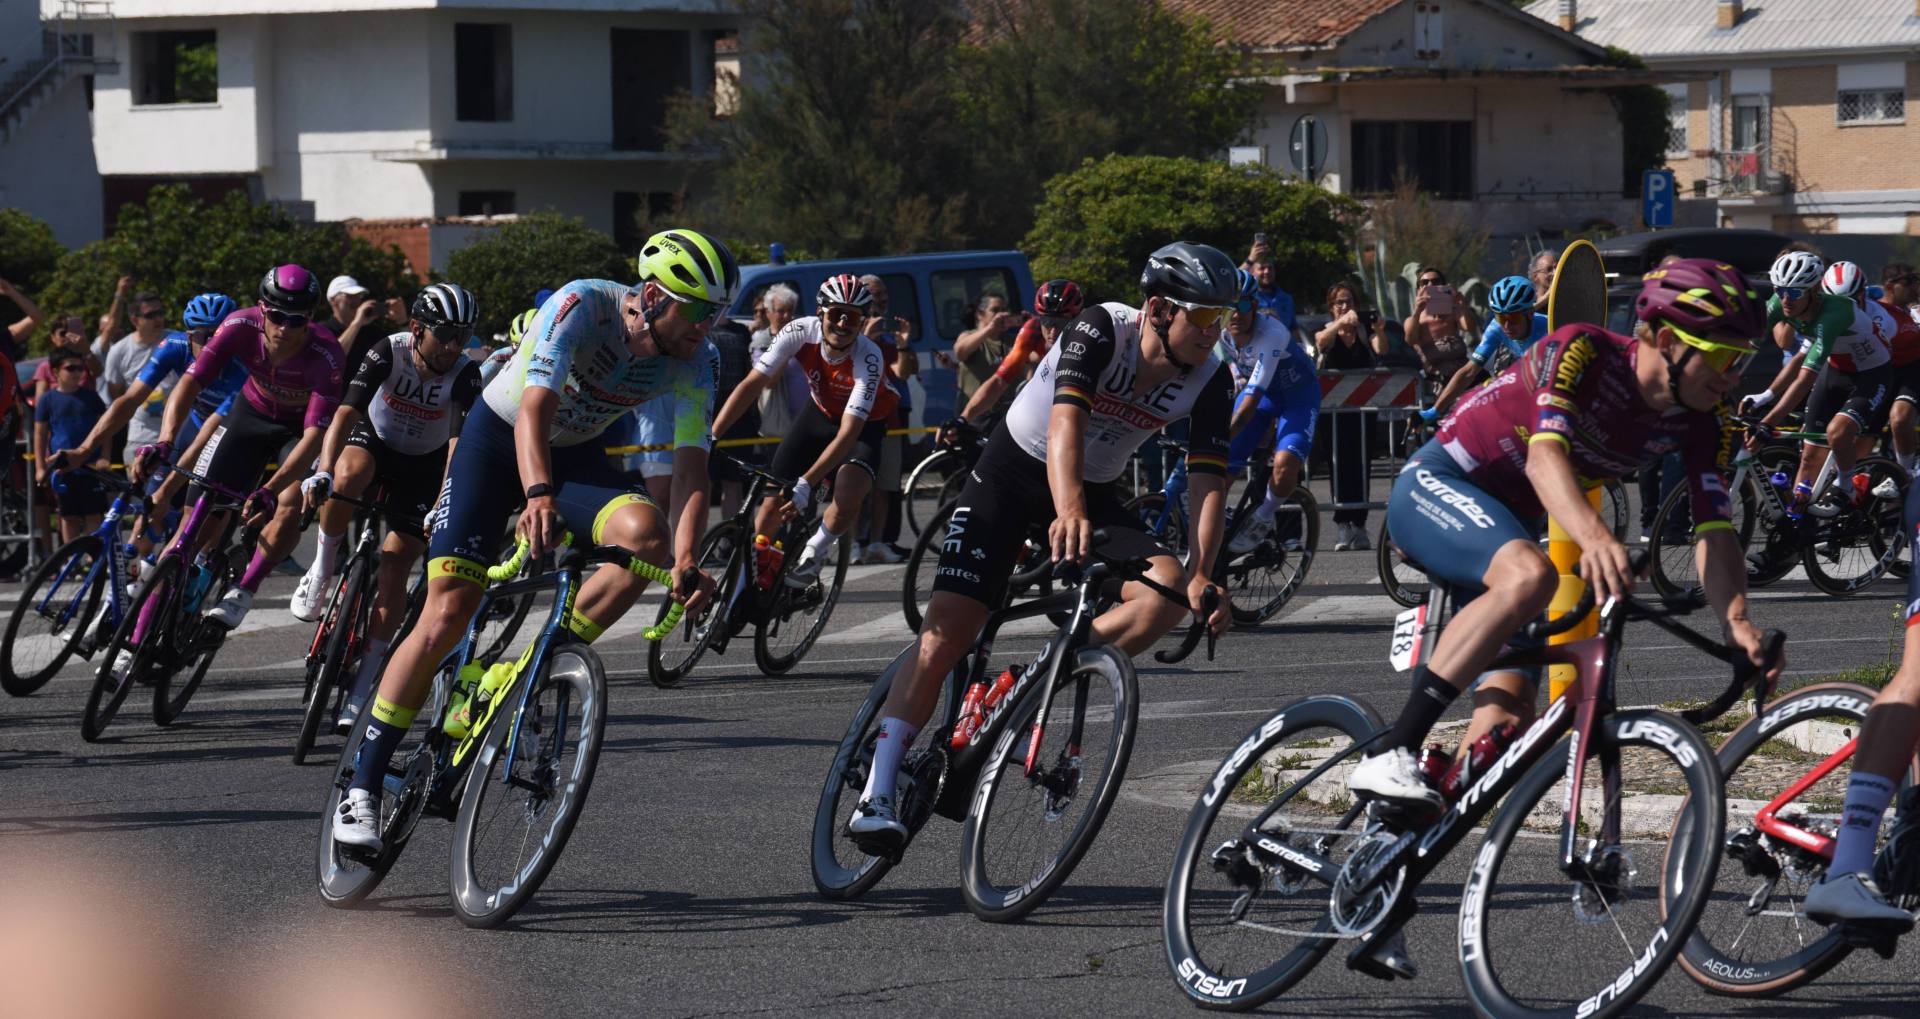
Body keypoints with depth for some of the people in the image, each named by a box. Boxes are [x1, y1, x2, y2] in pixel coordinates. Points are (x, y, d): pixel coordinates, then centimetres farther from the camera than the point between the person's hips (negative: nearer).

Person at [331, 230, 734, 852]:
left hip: (577, 456, 4)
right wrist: (538, 495, -60)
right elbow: (534, 410, -41)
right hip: (499, 438, -4)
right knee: (446, 616, -14)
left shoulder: (691, 363, -16)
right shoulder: (582, 306, -30)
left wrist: (686, 562, -39)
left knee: (645, 532, -30)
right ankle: (362, 789, -3)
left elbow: (692, 468, -22)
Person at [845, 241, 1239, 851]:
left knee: (1169, 593, -22)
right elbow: (1065, 419, -40)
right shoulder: (1102, 330, -25)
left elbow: (1209, 479, -17)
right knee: (945, 632, -15)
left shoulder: (1210, 379, -13)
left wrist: (1201, 575, -33)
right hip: (1013, 473, -4)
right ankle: (877, 795, -15)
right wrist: (1068, 512, -57)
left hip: (1095, 492, 4)